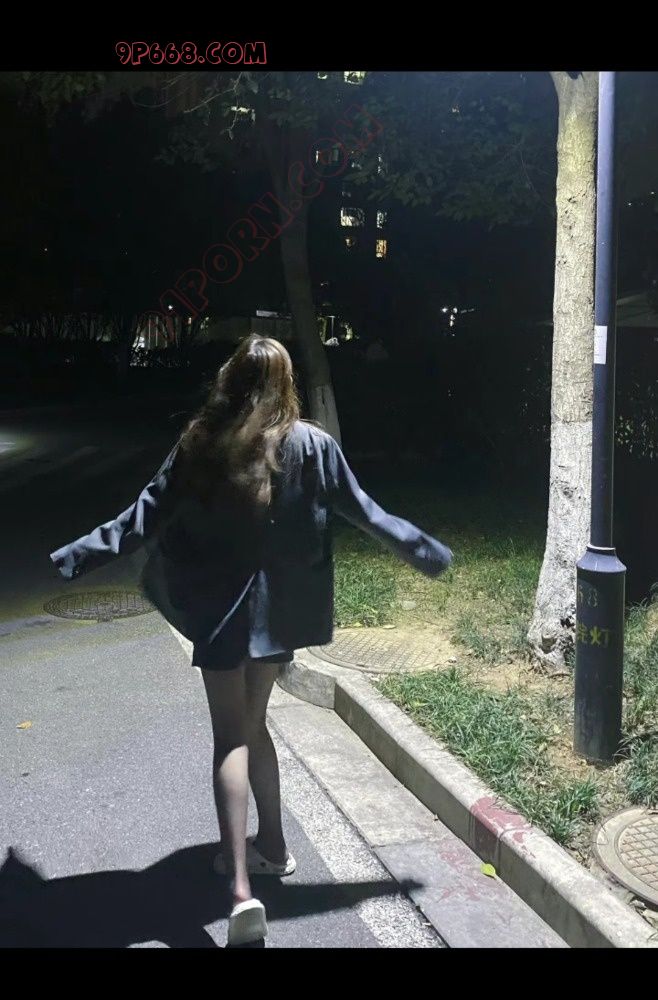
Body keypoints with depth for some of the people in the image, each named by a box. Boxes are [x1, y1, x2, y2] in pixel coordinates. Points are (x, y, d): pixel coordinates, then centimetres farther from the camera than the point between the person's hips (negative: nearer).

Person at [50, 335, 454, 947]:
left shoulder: (201, 443, -5)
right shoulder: (309, 444, -4)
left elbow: (147, 516, -5)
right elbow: (362, 510, -1)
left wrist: (76, 556, 4)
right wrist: (424, 551, 10)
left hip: (220, 607, -2)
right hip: (278, 606, 2)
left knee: (231, 736, 1)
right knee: (252, 724, 21)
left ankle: (242, 888, -6)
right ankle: (272, 844, 32)